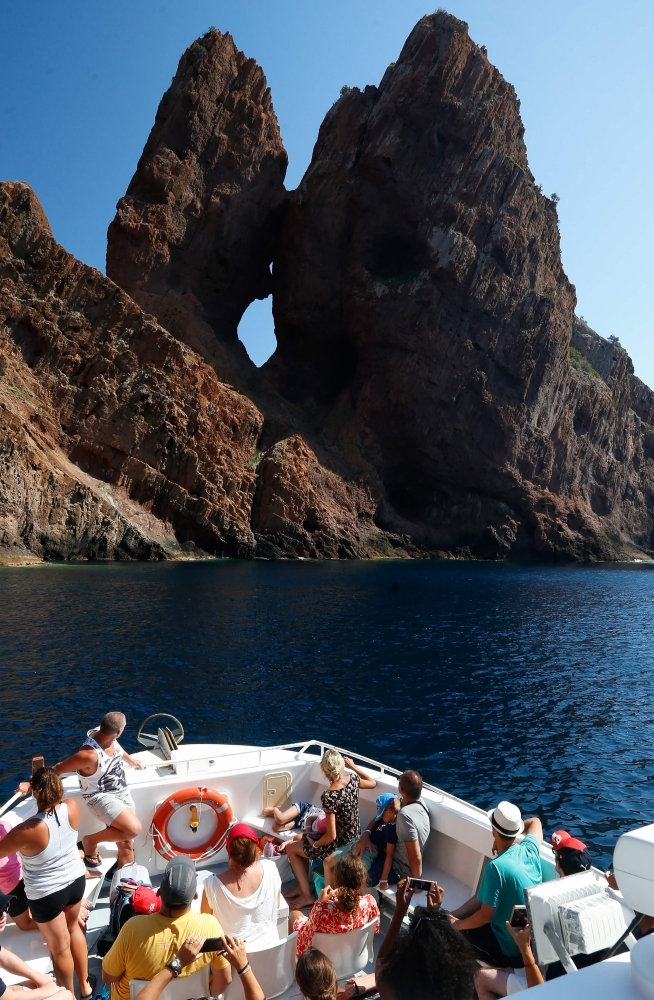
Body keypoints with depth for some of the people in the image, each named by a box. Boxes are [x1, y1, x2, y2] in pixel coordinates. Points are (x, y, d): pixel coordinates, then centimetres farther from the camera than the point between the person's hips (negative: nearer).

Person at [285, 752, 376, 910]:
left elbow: (331, 836, -28)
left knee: (291, 848, 10)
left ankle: (307, 895, 17)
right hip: (354, 839, 8)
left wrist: (314, 844, -10)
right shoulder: (352, 779, -11)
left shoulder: (329, 796, -31)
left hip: (339, 846, -8)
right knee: (301, 839, 23)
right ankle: (303, 886, 32)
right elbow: (373, 783, 12)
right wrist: (354, 766, 14)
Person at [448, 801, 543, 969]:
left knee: (454, 930, 9)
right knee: (482, 896, 21)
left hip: (511, 952, -7)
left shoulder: (497, 866, -28)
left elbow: (485, 916, -21)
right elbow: (535, 821, 14)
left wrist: (458, 924, -4)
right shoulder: (530, 849, -9)